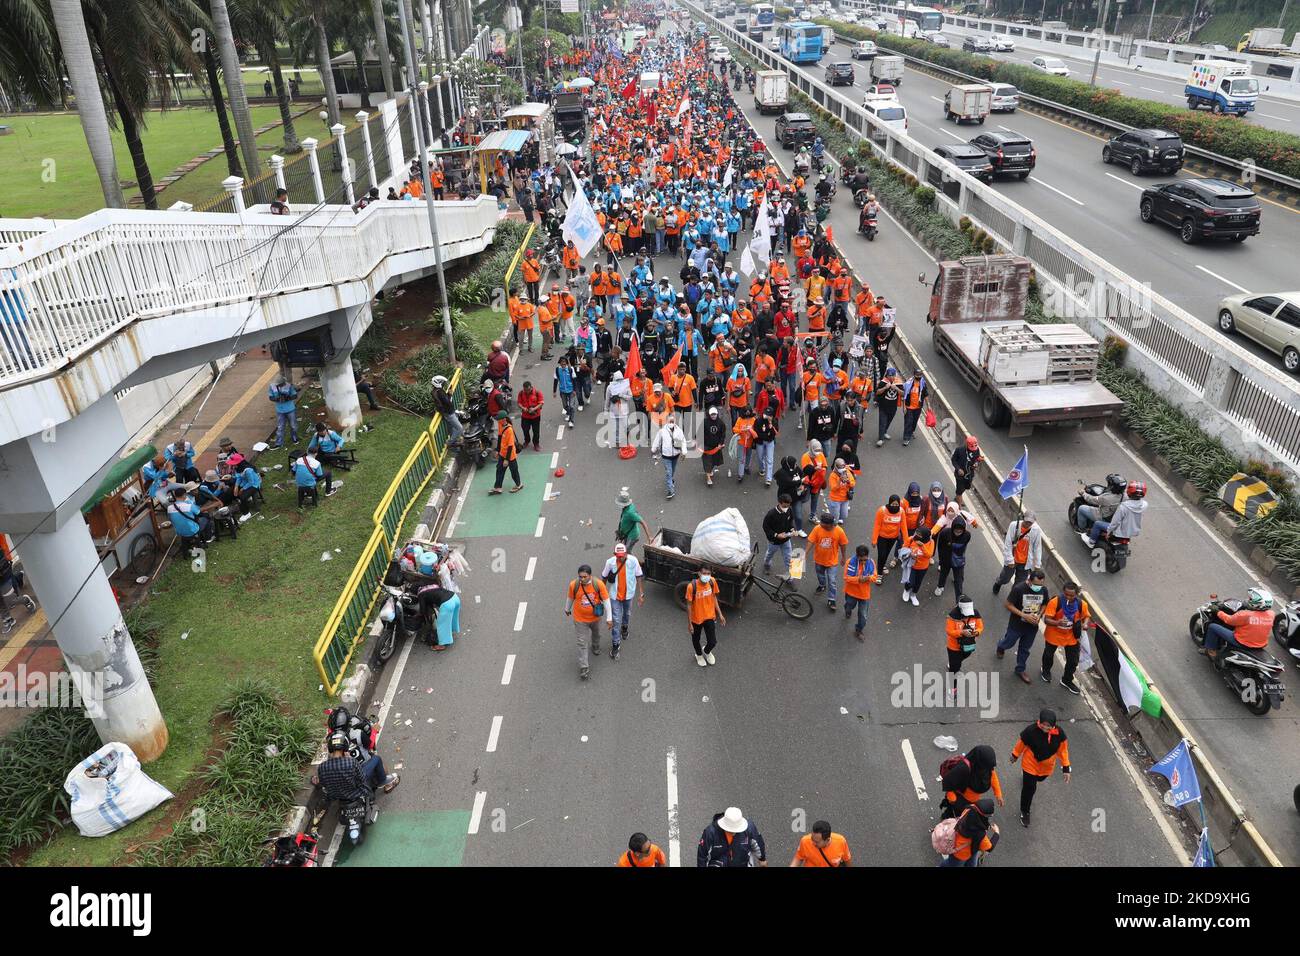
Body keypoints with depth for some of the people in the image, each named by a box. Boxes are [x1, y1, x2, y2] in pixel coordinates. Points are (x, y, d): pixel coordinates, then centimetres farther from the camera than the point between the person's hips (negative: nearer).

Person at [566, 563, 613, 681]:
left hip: (595, 617, 2)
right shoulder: (573, 585, -23)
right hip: (580, 619, -2)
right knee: (582, 643, 0)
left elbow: (606, 601, -15)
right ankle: (584, 668, 9)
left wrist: (609, 618, -14)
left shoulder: (599, 584, -24)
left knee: (596, 634, 30)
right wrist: (567, 609, 15)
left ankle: (595, 647, 61)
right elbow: (570, 598, -1)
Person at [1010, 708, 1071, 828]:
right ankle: (1024, 812, 28)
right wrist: (1015, 755, 2)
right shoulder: (1031, 730, -32)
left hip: (1047, 767, 3)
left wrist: (1066, 768, -5)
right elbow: (1021, 743, -13)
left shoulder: (1059, 733, -25)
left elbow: (1063, 750, -8)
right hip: (1030, 765, -3)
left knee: (1039, 779, 32)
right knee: (1029, 789, 4)